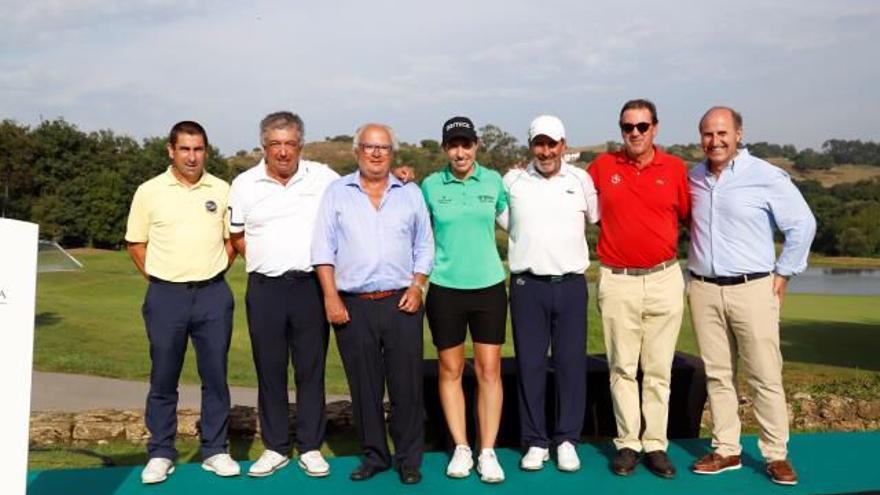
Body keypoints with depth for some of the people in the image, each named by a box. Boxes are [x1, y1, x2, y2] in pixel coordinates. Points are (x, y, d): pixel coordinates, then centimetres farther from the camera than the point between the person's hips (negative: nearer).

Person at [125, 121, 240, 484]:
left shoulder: (221, 190, 5)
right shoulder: (149, 191, 1)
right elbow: (136, 244, 7)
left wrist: (212, 273, 6)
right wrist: (159, 278, 1)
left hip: (213, 295, 1)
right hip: (165, 295, -1)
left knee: (215, 376, 6)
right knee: (163, 379, 6)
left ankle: (215, 451, 17)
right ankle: (160, 454, 18)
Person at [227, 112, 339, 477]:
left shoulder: (324, 178, 2)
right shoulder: (245, 184, 5)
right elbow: (236, 236, 14)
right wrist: (266, 260, 5)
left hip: (311, 285, -1)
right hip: (264, 289, 1)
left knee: (311, 368, 5)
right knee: (269, 369, 7)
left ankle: (310, 448, 15)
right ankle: (275, 448, 19)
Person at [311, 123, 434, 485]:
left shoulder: (410, 193, 11)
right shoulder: (337, 193, 7)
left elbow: (424, 246, 12)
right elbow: (323, 249, 3)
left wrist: (417, 286, -1)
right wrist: (331, 297, -5)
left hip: (401, 303, 0)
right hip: (353, 305, 0)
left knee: (407, 386, 2)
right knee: (364, 388, 8)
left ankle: (409, 459, 15)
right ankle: (374, 455, 22)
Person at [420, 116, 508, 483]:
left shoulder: (493, 181, 3)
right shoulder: (430, 185, 0)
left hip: (489, 286, 1)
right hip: (445, 288, 0)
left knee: (489, 370, 1)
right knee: (450, 370, 6)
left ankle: (487, 452, 11)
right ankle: (461, 449, 19)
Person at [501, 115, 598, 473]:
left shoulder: (581, 179, 7)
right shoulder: (513, 181, 5)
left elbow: (596, 218, 20)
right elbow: (505, 221, 15)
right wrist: (530, 247, 8)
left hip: (571, 284, 1)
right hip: (527, 285, 0)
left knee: (571, 364, 2)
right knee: (529, 365, 3)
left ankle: (567, 440, 14)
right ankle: (535, 442, 14)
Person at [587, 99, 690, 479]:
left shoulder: (675, 169, 3)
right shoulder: (602, 166, 3)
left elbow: (691, 217, 9)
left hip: (665, 279, 0)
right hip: (617, 280, 0)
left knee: (659, 369, 7)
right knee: (622, 368, 6)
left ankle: (655, 444, 16)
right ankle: (627, 443, 16)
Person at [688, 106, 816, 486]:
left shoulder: (766, 177, -6)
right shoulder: (693, 177, 8)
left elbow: (802, 224, -1)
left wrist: (783, 273, -1)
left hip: (753, 288, -4)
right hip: (703, 290, 4)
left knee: (765, 377, -1)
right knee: (717, 375, 9)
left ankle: (776, 455, 11)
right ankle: (726, 450, 18)